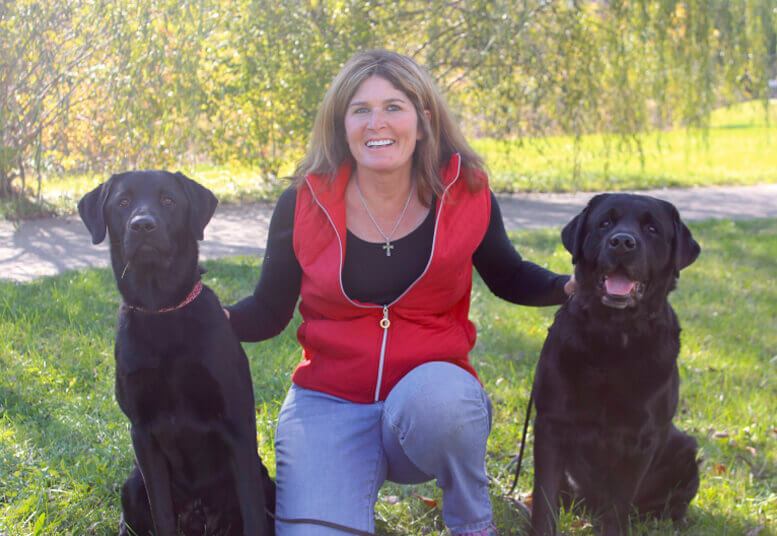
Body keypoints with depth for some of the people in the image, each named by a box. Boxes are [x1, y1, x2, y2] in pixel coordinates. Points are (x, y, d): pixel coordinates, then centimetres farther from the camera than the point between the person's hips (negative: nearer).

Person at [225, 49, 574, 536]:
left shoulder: (465, 192, -5)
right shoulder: (304, 205, -7)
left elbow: (508, 277, 11)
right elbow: (268, 313, 3)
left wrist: (572, 287, -9)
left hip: (435, 390, 0)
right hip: (329, 403, 0)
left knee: (434, 394, -38)